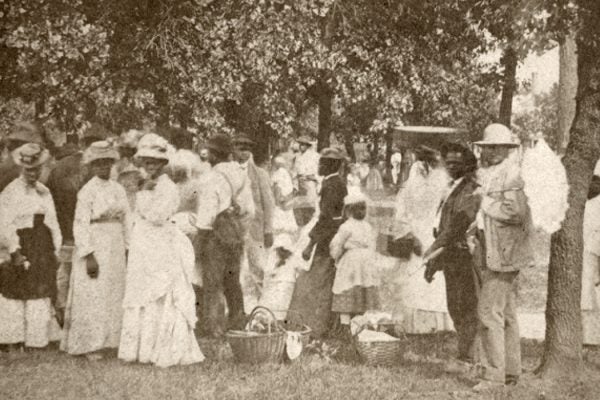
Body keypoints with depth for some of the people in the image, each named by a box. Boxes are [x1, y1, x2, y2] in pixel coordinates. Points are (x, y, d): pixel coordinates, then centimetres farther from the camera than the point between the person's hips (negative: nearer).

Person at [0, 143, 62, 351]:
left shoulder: (44, 192, 13)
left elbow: (53, 223, 15)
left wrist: (55, 251, 8)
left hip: (43, 248, 5)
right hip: (21, 247, -5)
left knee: (42, 296, 5)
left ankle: (37, 341, 13)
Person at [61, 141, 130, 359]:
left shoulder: (119, 190, 9)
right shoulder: (87, 191, -8)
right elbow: (80, 225, -12)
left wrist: (127, 250, 8)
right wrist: (89, 256, -18)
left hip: (115, 249, 6)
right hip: (94, 246, -6)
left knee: (113, 296, 9)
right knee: (93, 296, -3)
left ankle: (104, 340, 18)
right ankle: (90, 345, 5)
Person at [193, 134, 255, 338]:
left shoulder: (211, 178, -16)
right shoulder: (241, 175, 5)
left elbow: (207, 213, -17)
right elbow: (249, 210, 9)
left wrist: (199, 237, -7)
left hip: (216, 233, -7)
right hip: (236, 233, 7)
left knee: (212, 283, 2)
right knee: (232, 281, 18)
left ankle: (213, 327, 5)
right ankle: (238, 324, 26)